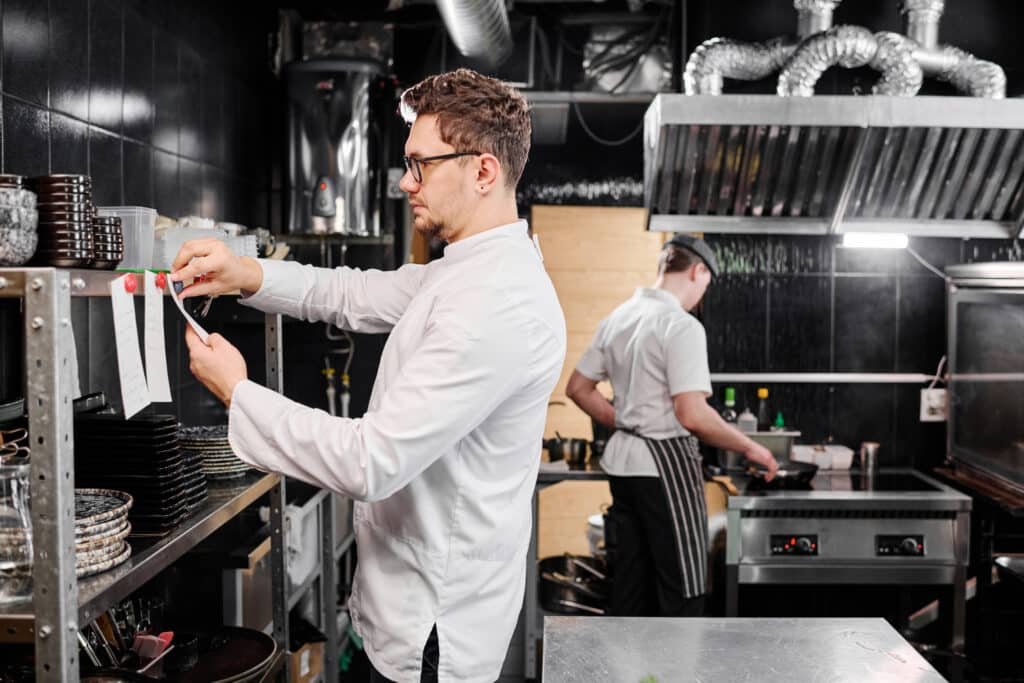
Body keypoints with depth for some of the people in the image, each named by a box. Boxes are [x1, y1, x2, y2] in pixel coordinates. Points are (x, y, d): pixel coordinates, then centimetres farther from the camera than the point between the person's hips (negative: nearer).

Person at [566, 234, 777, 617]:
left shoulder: (617, 319, 8)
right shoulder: (682, 326, -16)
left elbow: (577, 388, 15)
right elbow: (692, 414, -23)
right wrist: (750, 449, -11)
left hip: (623, 460, 8)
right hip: (666, 462, -8)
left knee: (630, 584, 15)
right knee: (682, 587, 2)